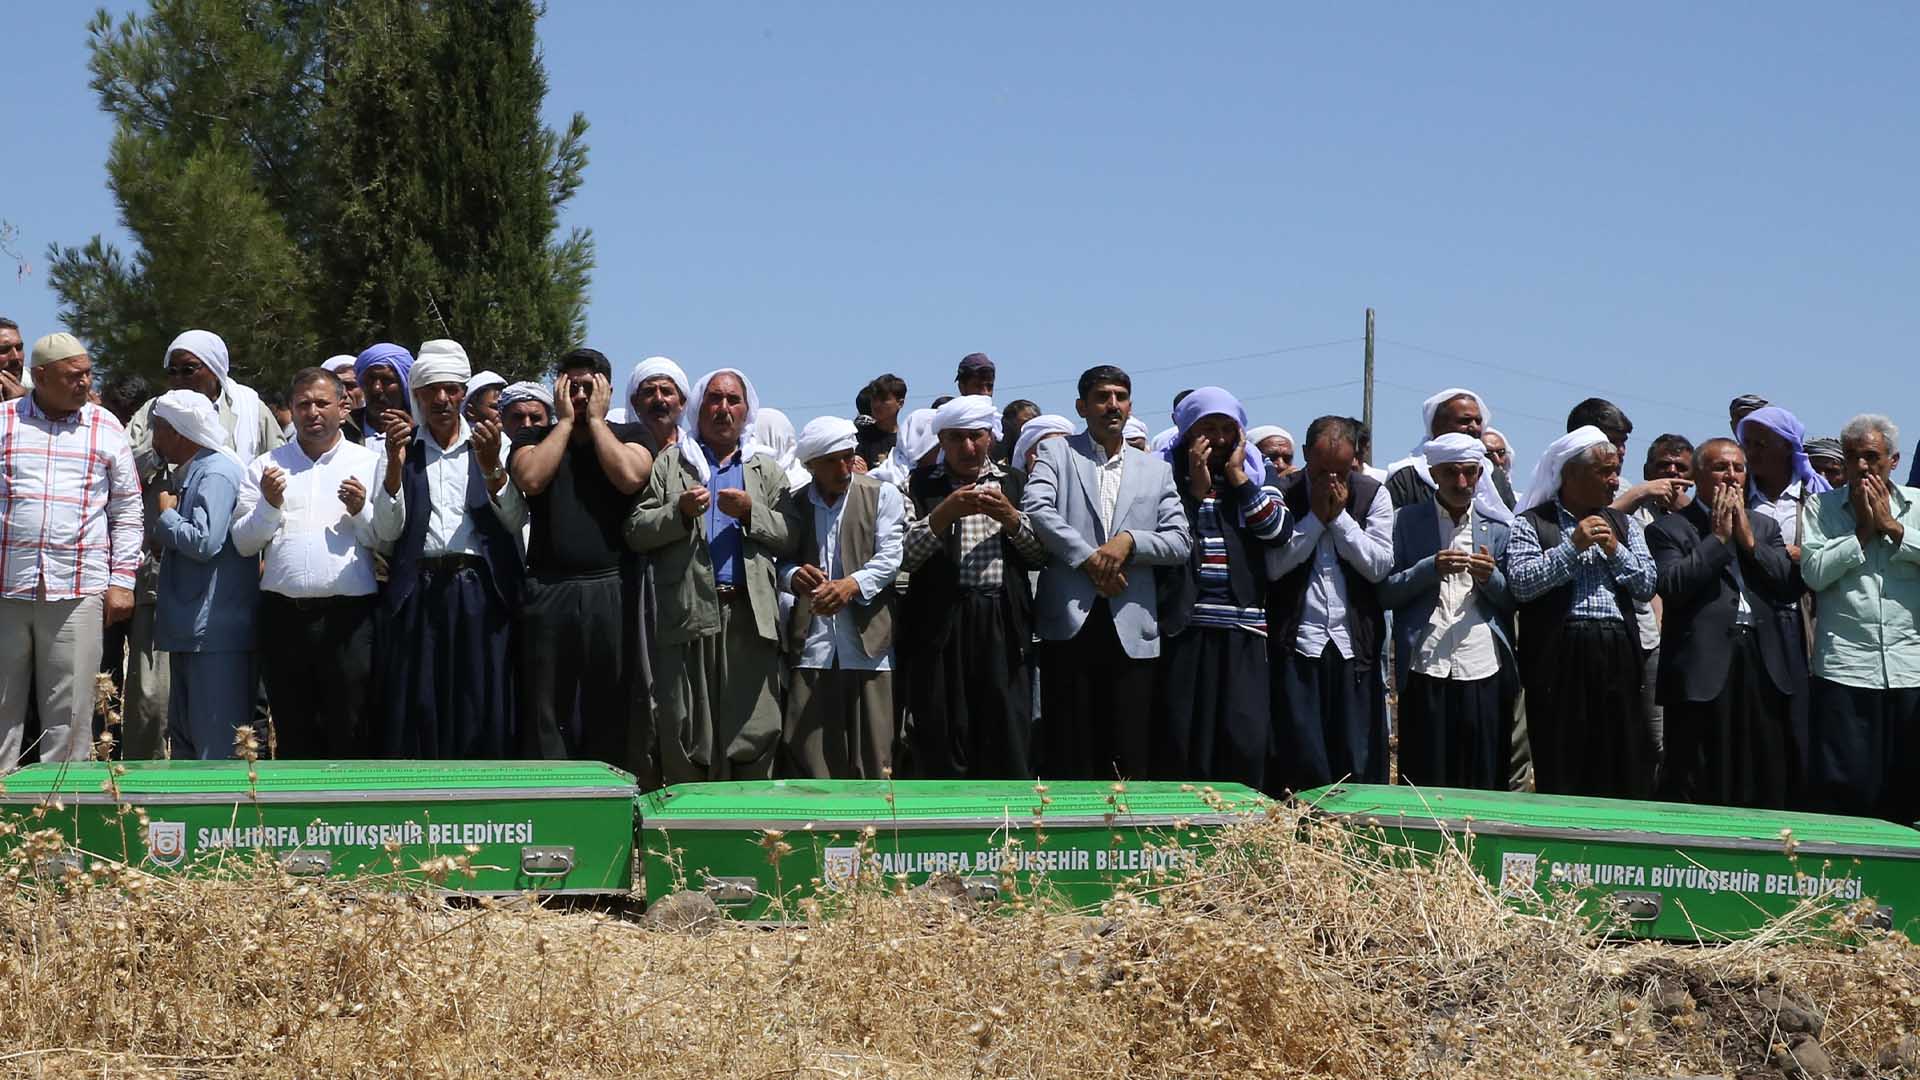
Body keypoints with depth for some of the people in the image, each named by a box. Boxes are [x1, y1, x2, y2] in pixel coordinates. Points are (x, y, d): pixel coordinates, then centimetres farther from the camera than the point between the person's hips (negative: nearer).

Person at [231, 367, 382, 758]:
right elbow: (243, 543, 9)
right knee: (293, 730, 8)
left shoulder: (369, 463, 8)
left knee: (350, 730, -3)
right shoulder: (267, 466, 13)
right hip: (283, 615, 2)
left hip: (348, 616, -2)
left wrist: (361, 511, -13)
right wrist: (269, 505, -7)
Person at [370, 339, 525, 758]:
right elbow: (386, 531, 2)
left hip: (479, 593, 0)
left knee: (481, 710, -2)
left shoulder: (489, 442, 11)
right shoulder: (397, 447, 11)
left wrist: (491, 468, -13)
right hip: (417, 593, 0)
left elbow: (516, 520, 2)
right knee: (415, 712, -2)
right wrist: (395, 463, -10)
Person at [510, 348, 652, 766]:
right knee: (545, 713, 0)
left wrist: (595, 420, 1)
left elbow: (630, 477, -8)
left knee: (610, 713, 3)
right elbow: (530, 479, -7)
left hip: (611, 590, 0)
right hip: (548, 589, 1)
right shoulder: (534, 440, 14)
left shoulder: (630, 435, 12)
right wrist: (565, 421, 2)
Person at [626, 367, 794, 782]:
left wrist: (752, 513, -6)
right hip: (688, 615, -1)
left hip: (751, 616, 1)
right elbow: (635, 532, 7)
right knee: (685, 732, -3)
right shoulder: (671, 462, 16)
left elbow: (791, 539, 8)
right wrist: (679, 512, -8)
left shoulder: (767, 469, 19)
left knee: (754, 730, -4)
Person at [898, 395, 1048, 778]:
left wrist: (1011, 518, -4)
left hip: (1003, 626, 2)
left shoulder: (1013, 484, 17)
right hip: (941, 627, -2)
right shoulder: (919, 485, 10)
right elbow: (904, 556, -2)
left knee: (1009, 735, -2)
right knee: (942, 747, -2)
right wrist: (944, 513, -13)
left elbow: (1042, 555, 11)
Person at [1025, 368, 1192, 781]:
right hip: (1070, 620, -2)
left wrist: (1129, 541, -9)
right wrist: (1089, 558, -13)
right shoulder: (1057, 453, 9)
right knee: (1067, 751, -1)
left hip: (1130, 627, 2)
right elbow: (1036, 508, -9)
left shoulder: (1156, 470, 17)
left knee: (1129, 756, 2)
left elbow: (1180, 542, 8)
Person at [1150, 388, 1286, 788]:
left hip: (1242, 633, 1)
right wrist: (1196, 489, -7)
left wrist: (1237, 476, -3)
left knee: (1246, 739, -5)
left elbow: (1277, 531, -5)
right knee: (1181, 740, -1)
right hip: (1183, 628, -1)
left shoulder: (1256, 482, 14)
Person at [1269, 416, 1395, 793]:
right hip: (1297, 645, -2)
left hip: (1354, 646, 2)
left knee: (1360, 762, 3)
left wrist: (1340, 516, -6)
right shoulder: (1282, 493, 2)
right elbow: (1274, 565, -8)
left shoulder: (1373, 494, 6)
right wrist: (1315, 517, -8)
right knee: (1299, 763, -2)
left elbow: (1379, 566, -2)